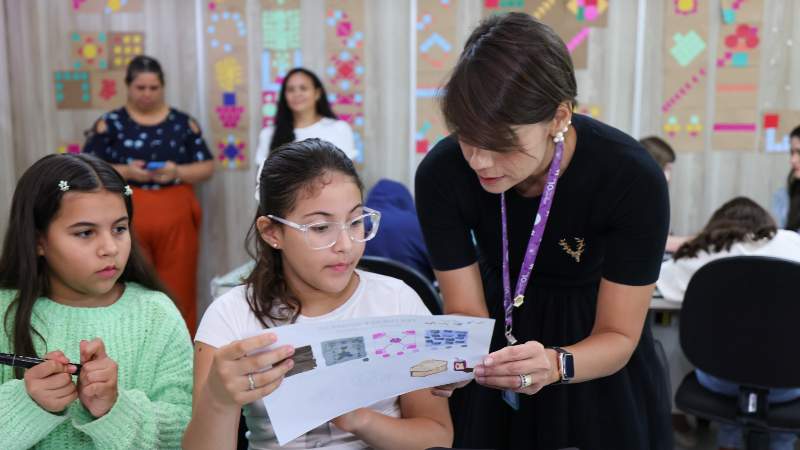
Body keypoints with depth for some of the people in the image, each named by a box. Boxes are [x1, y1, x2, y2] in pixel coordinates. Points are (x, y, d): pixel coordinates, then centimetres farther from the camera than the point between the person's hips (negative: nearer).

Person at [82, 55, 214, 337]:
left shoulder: (183, 123, 11)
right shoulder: (110, 124, 7)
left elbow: (206, 168, 9)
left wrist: (177, 172, -10)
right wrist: (125, 171, -13)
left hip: (177, 219, 1)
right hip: (128, 219, -1)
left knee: (179, 292, 0)